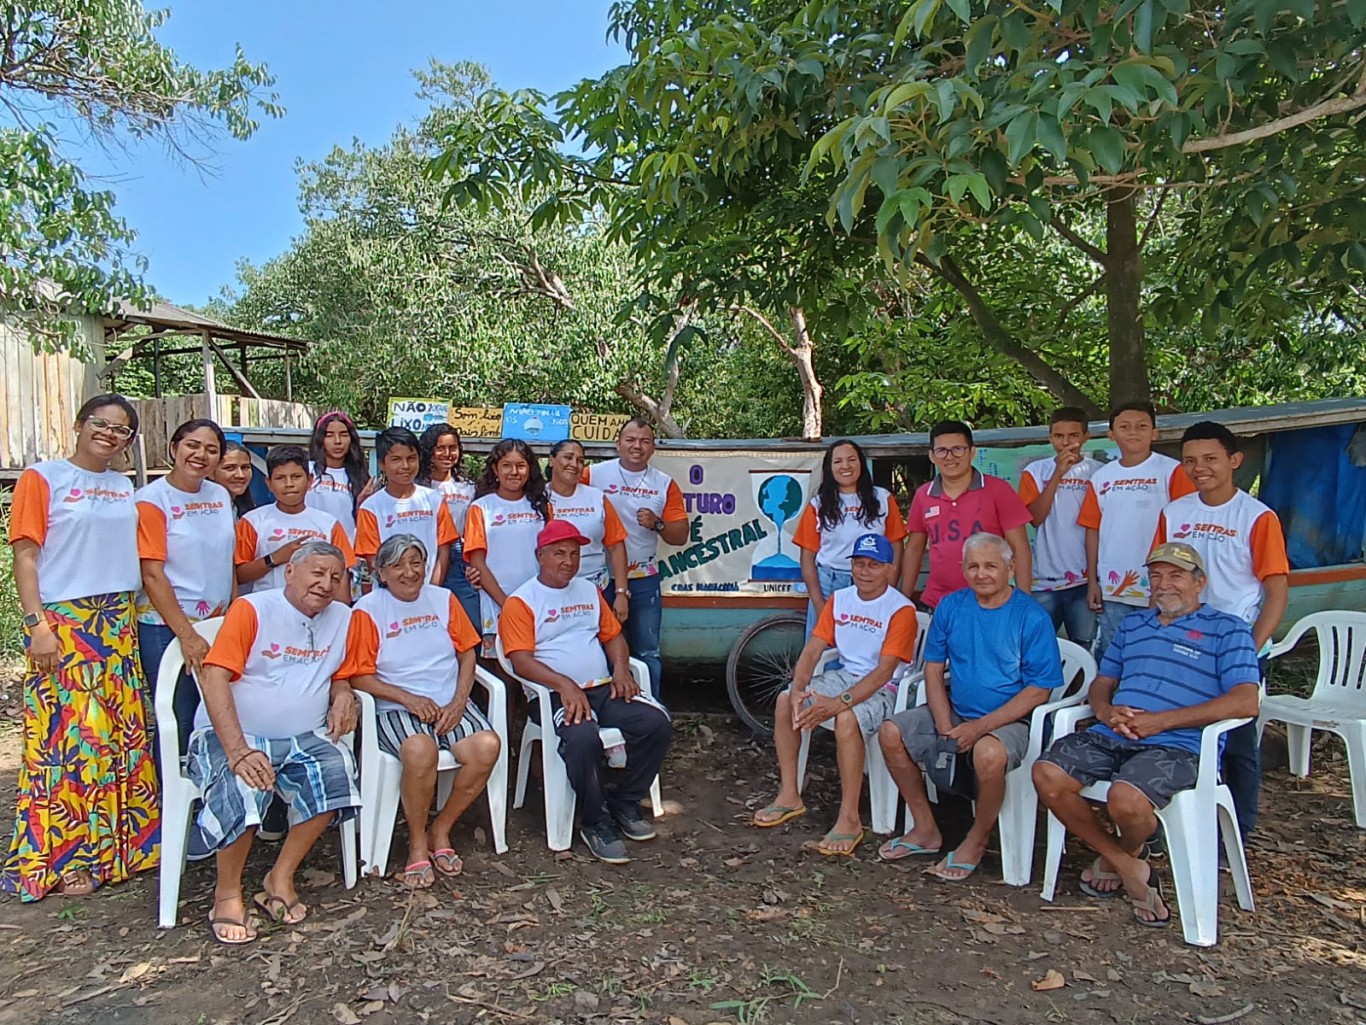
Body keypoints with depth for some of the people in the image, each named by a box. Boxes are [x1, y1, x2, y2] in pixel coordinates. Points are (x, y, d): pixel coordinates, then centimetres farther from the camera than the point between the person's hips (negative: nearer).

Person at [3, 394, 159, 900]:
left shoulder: (125, 488, 13)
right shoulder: (43, 477, -3)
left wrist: (135, 614, 11)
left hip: (119, 625, 6)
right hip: (63, 624, -5)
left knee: (122, 732, 9)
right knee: (65, 736, -3)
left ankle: (116, 844, 22)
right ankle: (62, 859, 10)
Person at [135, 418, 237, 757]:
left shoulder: (220, 495, 9)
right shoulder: (152, 499, -8)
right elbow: (152, 575, -13)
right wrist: (186, 634, -17)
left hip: (218, 624, 6)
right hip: (167, 628, -5)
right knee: (178, 726, -1)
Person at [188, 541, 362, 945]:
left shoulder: (342, 618, 9)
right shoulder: (251, 609, -7)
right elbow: (213, 678, -15)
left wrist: (343, 693, -5)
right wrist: (237, 750, -26)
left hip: (303, 739, 4)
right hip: (232, 735, -4)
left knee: (336, 768, -26)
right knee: (243, 787, -34)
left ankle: (281, 877, -9)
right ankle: (227, 893, -9)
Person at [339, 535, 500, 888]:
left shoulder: (444, 599, 11)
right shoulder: (368, 610, 0)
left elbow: (467, 653, 11)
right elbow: (359, 675, -3)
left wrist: (458, 702, -4)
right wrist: (408, 698, -14)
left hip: (451, 705, 4)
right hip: (396, 709, -3)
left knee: (487, 745, -25)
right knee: (421, 750, -36)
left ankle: (441, 829, -2)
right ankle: (417, 841, -9)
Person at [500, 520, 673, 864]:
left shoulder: (589, 590, 21)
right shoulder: (521, 602, 1)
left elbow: (613, 634, 23)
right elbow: (521, 660, -9)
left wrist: (621, 668, 2)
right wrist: (564, 684, -23)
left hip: (604, 688, 6)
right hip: (558, 694, -6)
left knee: (657, 723, -18)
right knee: (583, 738, -37)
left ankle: (624, 803, 2)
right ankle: (595, 823, -13)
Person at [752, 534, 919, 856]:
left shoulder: (901, 610, -15)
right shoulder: (839, 599, 5)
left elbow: (884, 671, -22)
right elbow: (813, 648, 0)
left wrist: (838, 703, -32)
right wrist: (798, 689, -19)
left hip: (884, 688, -7)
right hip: (844, 675, 7)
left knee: (847, 718, -35)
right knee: (785, 701, -13)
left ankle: (849, 819, -23)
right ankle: (789, 796, -1)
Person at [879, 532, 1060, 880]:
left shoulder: (1032, 616, -11)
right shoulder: (951, 606, 3)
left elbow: (1039, 691, -13)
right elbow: (933, 668, 6)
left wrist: (981, 727, -20)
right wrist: (944, 723, -9)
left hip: (1008, 720, -5)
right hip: (955, 711, 6)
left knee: (988, 752, -36)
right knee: (892, 733, -11)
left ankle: (977, 841, -7)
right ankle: (926, 829, 6)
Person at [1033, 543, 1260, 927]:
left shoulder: (1227, 630, 6)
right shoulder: (1132, 624, 25)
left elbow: (1245, 701, -8)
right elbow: (1102, 683, 25)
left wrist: (1162, 720, -15)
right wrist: (1106, 711, -2)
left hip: (1177, 746, -5)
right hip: (1111, 736, 6)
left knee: (1126, 798, -34)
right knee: (1047, 774, -20)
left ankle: (1124, 853, 4)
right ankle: (1125, 865, -2)